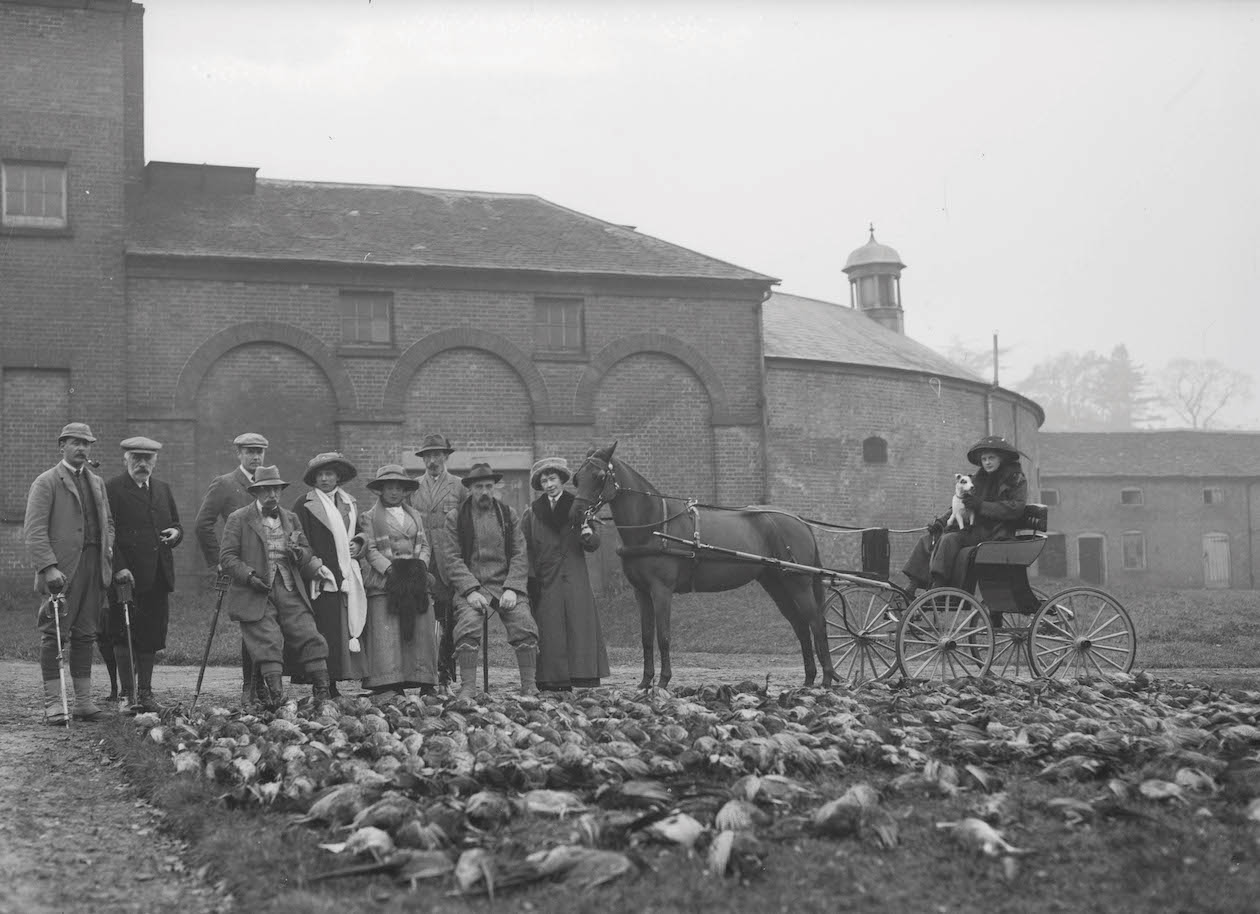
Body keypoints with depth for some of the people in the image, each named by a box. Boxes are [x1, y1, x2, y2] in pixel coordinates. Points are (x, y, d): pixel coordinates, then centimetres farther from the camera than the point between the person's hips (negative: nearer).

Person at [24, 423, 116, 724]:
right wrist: (48, 567, -19)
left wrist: (108, 549, 9)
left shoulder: (96, 482, 19)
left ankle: (84, 700, 12)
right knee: (54, 635, -3)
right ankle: (52, 703, 0)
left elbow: (108, 521, 27)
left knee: (85, 635, 8)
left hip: (94, 567, 6)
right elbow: (34, 530, -10)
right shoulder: (46, 482, -2)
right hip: (62, 571, -6)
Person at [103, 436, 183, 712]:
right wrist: (119, 567, -19)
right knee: (125, 636, -4)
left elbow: (176, 522, 26)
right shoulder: (112, 489, -4)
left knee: (152, 636, 8)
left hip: (158, 577, 6)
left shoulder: (163, 490, 17)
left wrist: (176, 532, 2)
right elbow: (107, 533, -10)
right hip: (127, 575, -6)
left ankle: (145, 692, 16)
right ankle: (128, 694, 3)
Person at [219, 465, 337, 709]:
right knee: (268, 643, -15)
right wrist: (249, 575, -15)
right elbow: (227, 556, -1)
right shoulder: (238, 519, 3)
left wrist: (300, 553, -3)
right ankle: (274, 696, -16)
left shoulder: (290, 518, 18)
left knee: (310, 639, -6)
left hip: (290, 593, 4)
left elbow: (307, 554, 21)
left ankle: (322, 694, -5)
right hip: (256, 595, -4)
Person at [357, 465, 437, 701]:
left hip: (415, 582, 4)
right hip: (383, 582, -4)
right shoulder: (369, 517, 7)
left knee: (421, 632, -1)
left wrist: (420, 565, -3)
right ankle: (385, 688, -13)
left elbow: (424, 546, 17)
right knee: (386, 633, -10)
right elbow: (370, 550, -1)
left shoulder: (415, 516, 21)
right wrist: (389, 569, -14)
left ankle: (425, 684, 1)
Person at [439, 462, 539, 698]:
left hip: (506, 584, 2)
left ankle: (529, 686, -15)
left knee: (525, 624, -22)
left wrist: (511, 589, -8)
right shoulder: (455, 518, 7)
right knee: (468, 626, -29)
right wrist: (471, 590, -14)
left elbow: (520, 555, 8)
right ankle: (468, 687, -23)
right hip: (471, 586, -1)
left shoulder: (508, 514, 13)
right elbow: (451, 559, -1)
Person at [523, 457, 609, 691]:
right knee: (551, 631, -3)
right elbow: (526, 549, 6)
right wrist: (531, 579, -4)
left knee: (580, 626, -5)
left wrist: (588, 535, -15)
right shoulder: (533, 512, 9)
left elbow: (592, 546, 8)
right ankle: (554, 681, -1)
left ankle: (585, 681, -4)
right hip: (545, 582, 0)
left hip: (575, 580, 0)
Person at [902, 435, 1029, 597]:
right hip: (975, 528, 8)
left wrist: (981, 505, -20)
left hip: (996, 533, -8)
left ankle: (938, 587, -34)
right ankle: (912, 589, -11)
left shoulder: (1016, 479, -1)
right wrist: (941, 521, 0)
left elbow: (1016, 508, -15)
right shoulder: (979, 478, 19)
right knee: (927, 540, -3)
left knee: (949, 539, -31)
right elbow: (959, 505, 18)